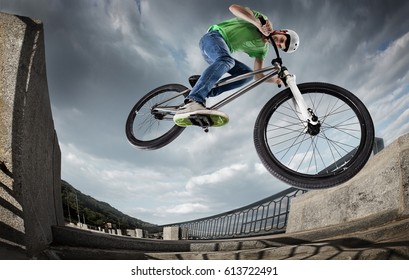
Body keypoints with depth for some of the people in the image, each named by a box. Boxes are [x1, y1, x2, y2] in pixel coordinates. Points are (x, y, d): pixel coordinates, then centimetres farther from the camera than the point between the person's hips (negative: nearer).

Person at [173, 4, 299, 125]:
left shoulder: (262, 48, 14)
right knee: (227, 60, -38)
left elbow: (258, 75, 7)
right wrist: (259, 24, -30)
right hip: (213, 37, -7)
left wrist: (276, 79, -13)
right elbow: (233, 7, -18)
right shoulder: (262, 19, -2)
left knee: (248, 73, -12)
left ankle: (207, 92, -21)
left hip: (221, 56, 7)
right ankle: (192, 102, -58)